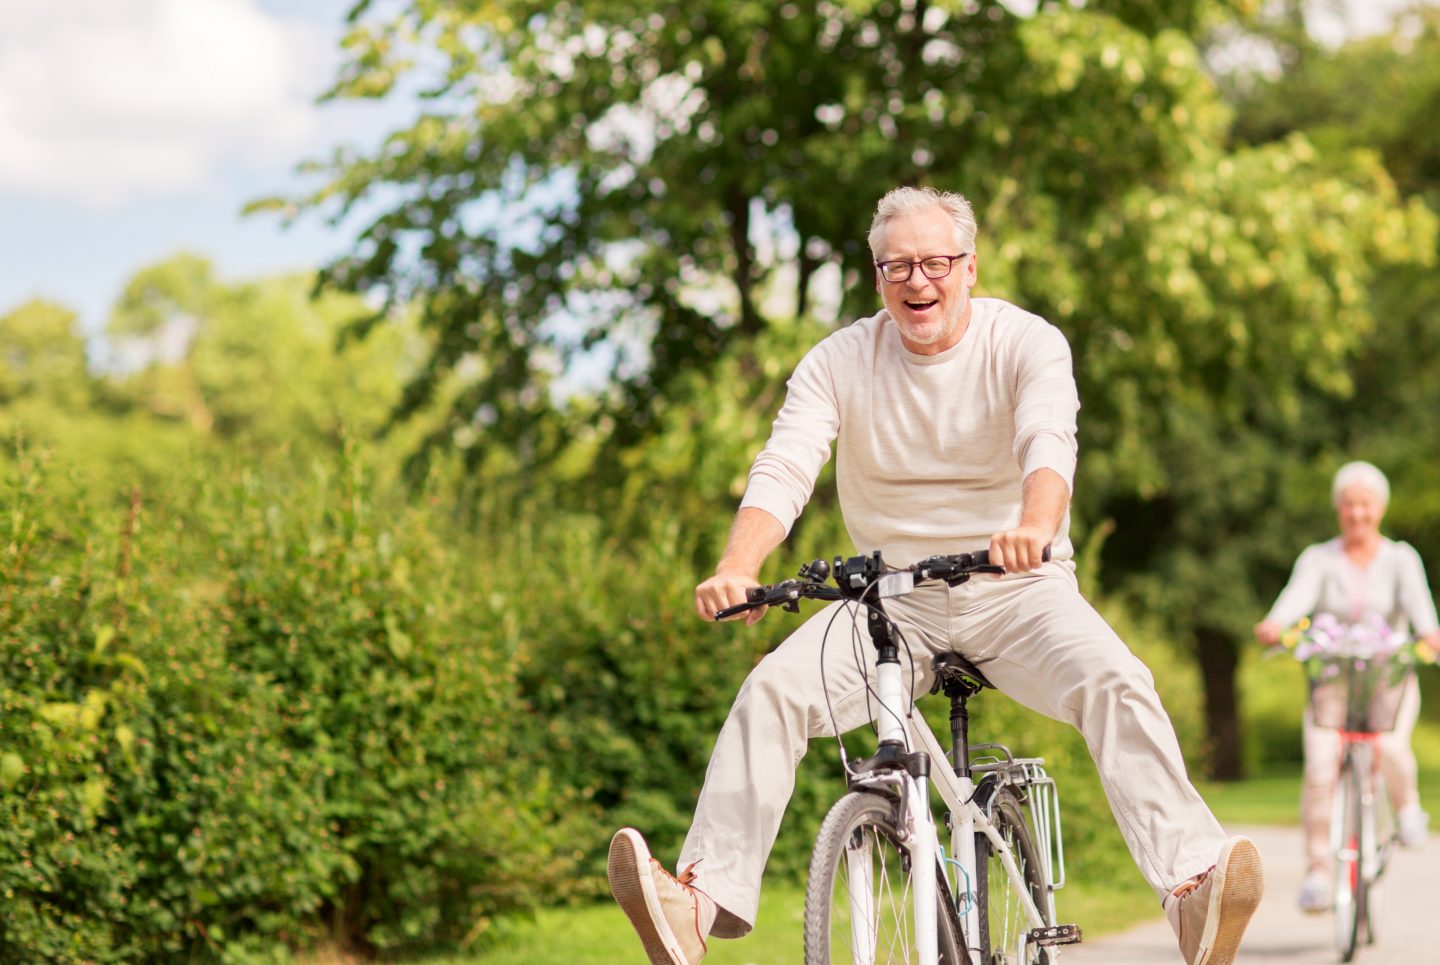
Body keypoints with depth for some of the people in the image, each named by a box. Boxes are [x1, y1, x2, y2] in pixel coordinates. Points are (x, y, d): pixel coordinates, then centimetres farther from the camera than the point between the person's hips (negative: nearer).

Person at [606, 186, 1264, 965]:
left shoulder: (1027, 344, -7)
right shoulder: (840, 361, -1)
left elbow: (1048, 442, -27)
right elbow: (783, 469, -14)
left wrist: (1036, 528, -51)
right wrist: (736, 570, -35)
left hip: (1017, 591, -2)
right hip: (893, 600, 2)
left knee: (1115, 682, -30)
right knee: (772, 689, -22)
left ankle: (1194, 887, -37)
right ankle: (702, 899, -27)